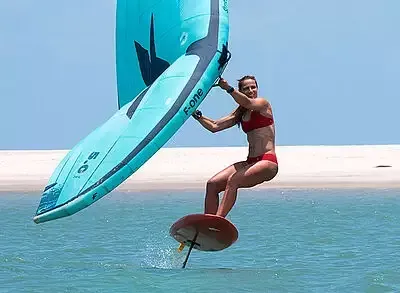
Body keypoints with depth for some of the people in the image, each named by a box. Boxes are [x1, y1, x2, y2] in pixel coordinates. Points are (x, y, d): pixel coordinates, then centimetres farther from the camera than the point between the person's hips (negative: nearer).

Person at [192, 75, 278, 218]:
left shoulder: (263, 104, 0)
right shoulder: (240, 114, 20)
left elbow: (248, 103, -24)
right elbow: (214, 127, 17)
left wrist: (227, 88, -34)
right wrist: (196, 115, 5)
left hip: (268, 162, -8)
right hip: (250, 162, 8)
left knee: (233, 180, -31)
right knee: (212, 184, -6)